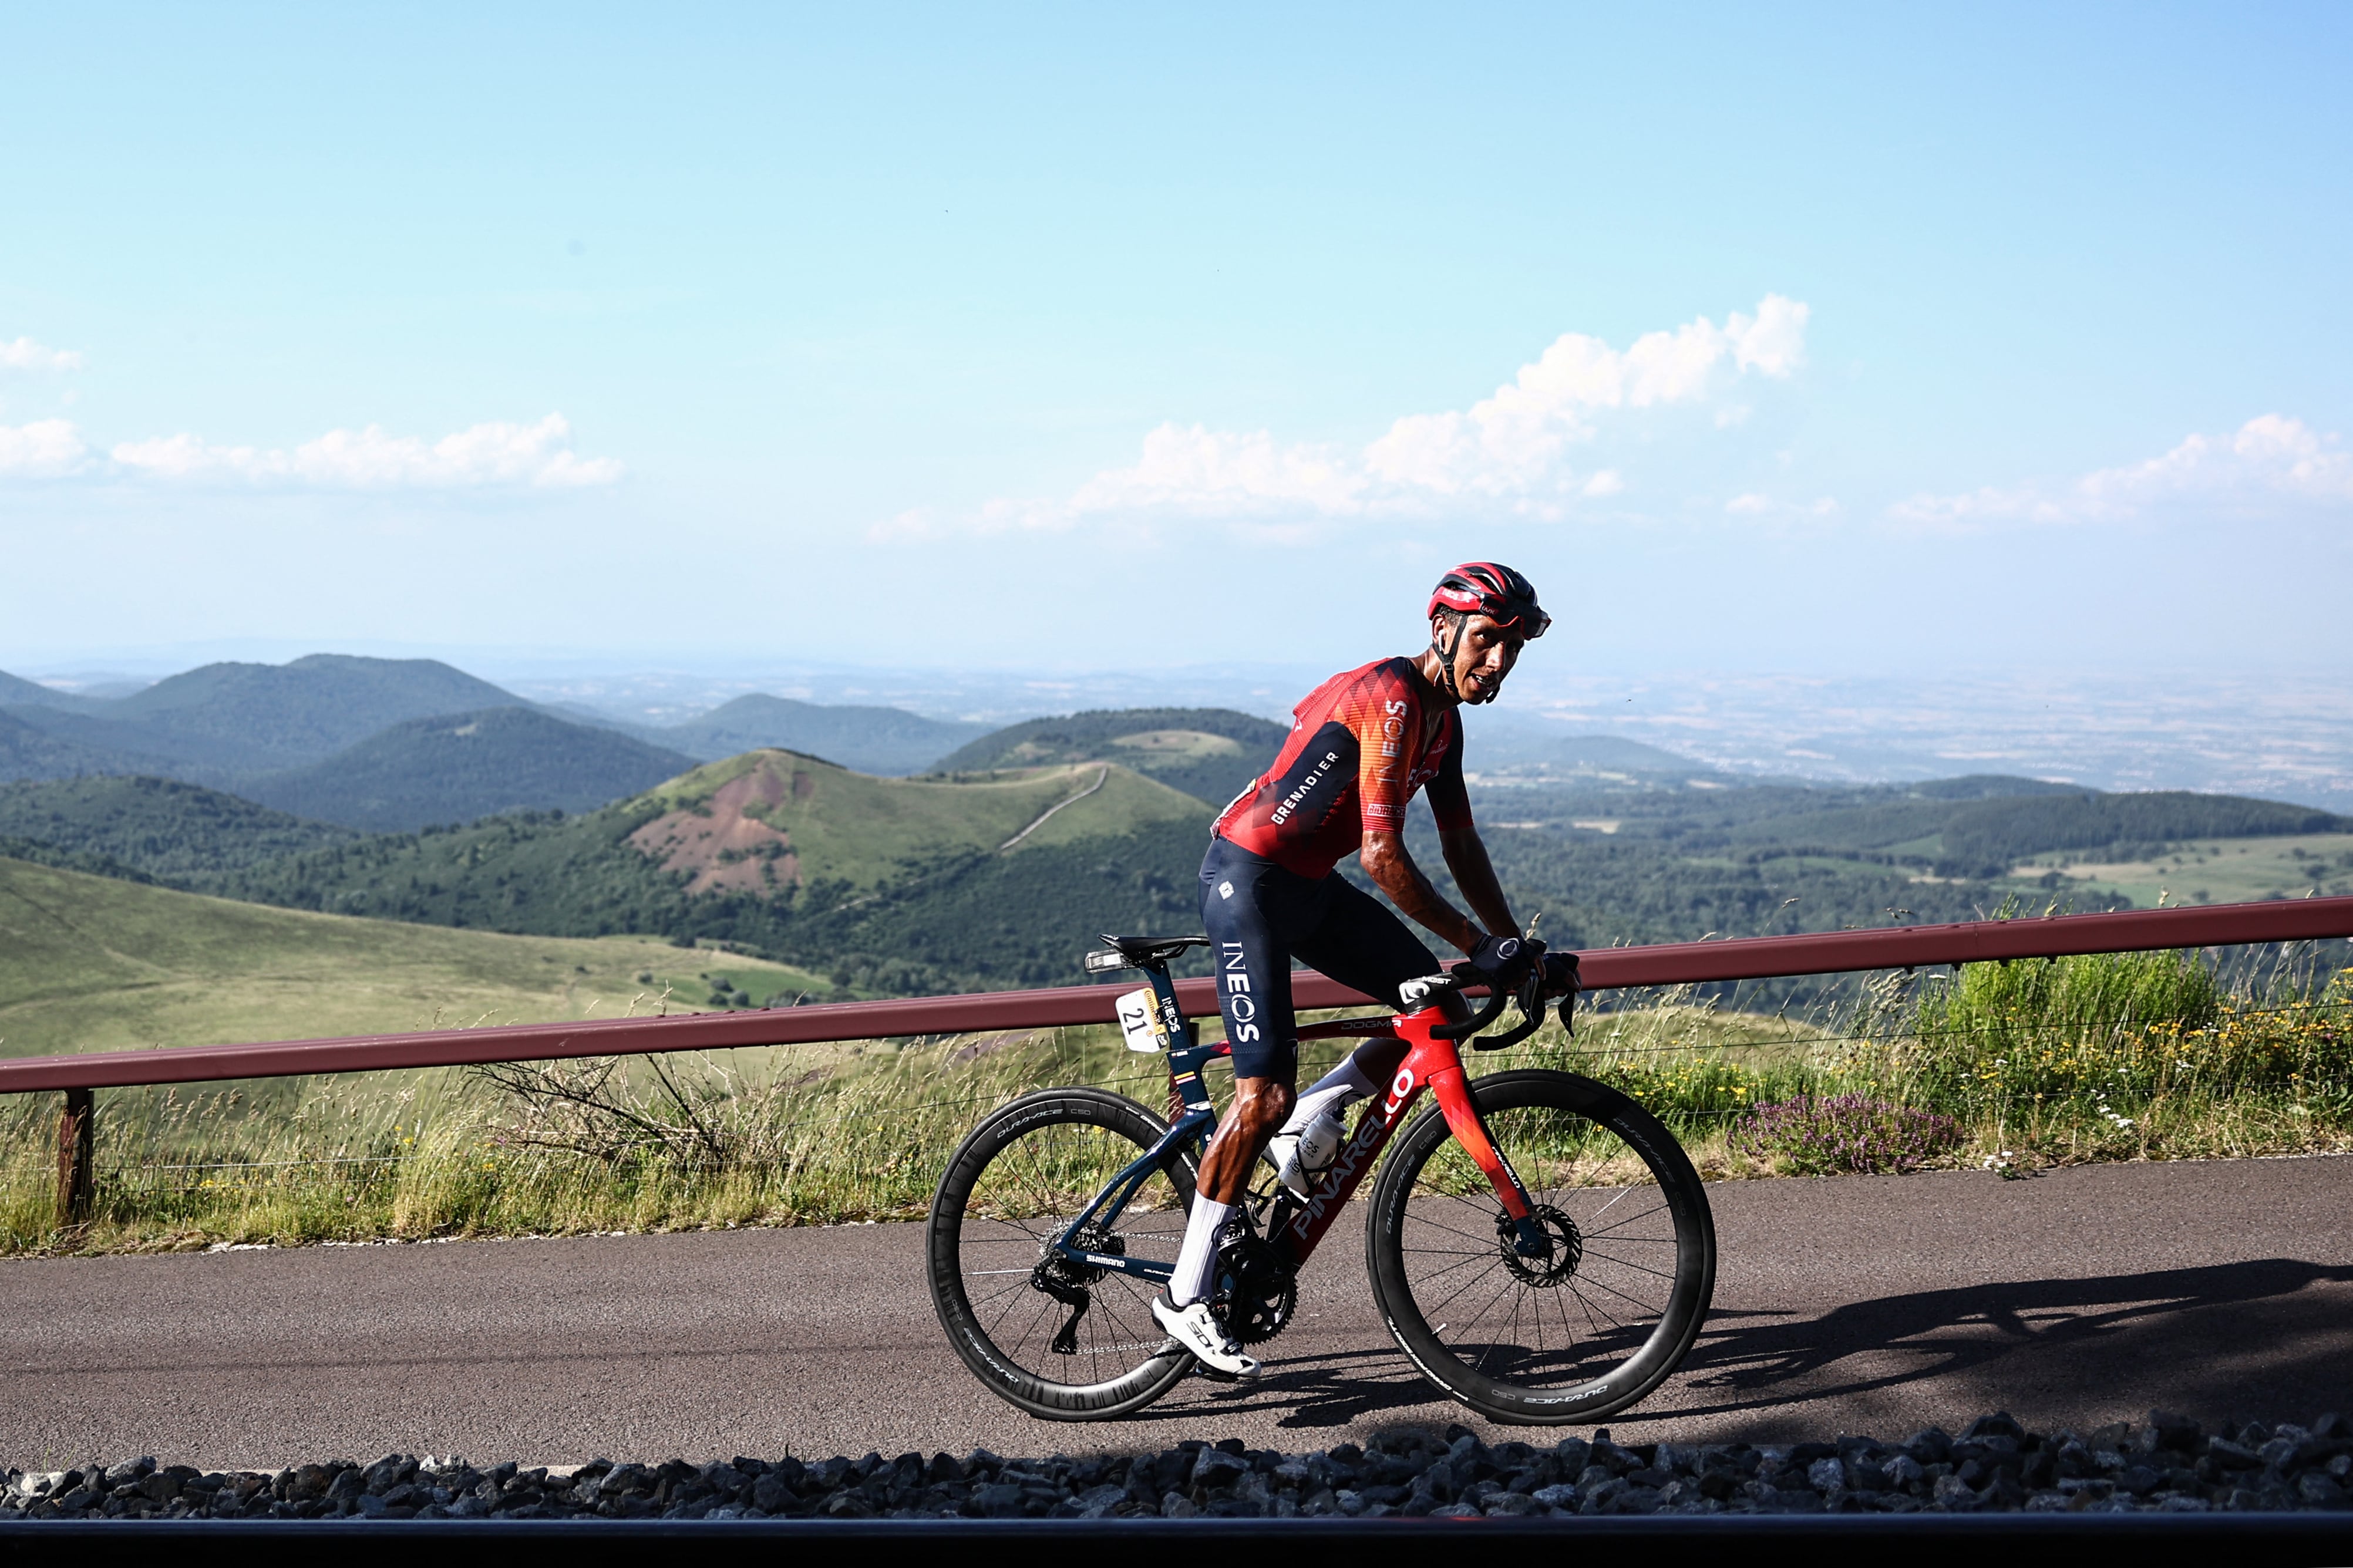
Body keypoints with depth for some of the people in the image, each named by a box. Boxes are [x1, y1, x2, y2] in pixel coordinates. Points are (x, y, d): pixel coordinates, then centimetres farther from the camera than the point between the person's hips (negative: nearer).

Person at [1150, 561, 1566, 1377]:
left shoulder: (1443, 715, 7)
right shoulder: (1389, 700, -24)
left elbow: (1461, 843, 15)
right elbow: (1383, 856, -30)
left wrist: (1514, 945, 8)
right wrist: (1480, 945, -26)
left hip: (1310, 883, 9)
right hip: (1247, 877, -9)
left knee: (1442, 1010, 1)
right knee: (1265, 1093, -14)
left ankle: (1312, 1120, 15)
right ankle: (1186, 1294, -5)